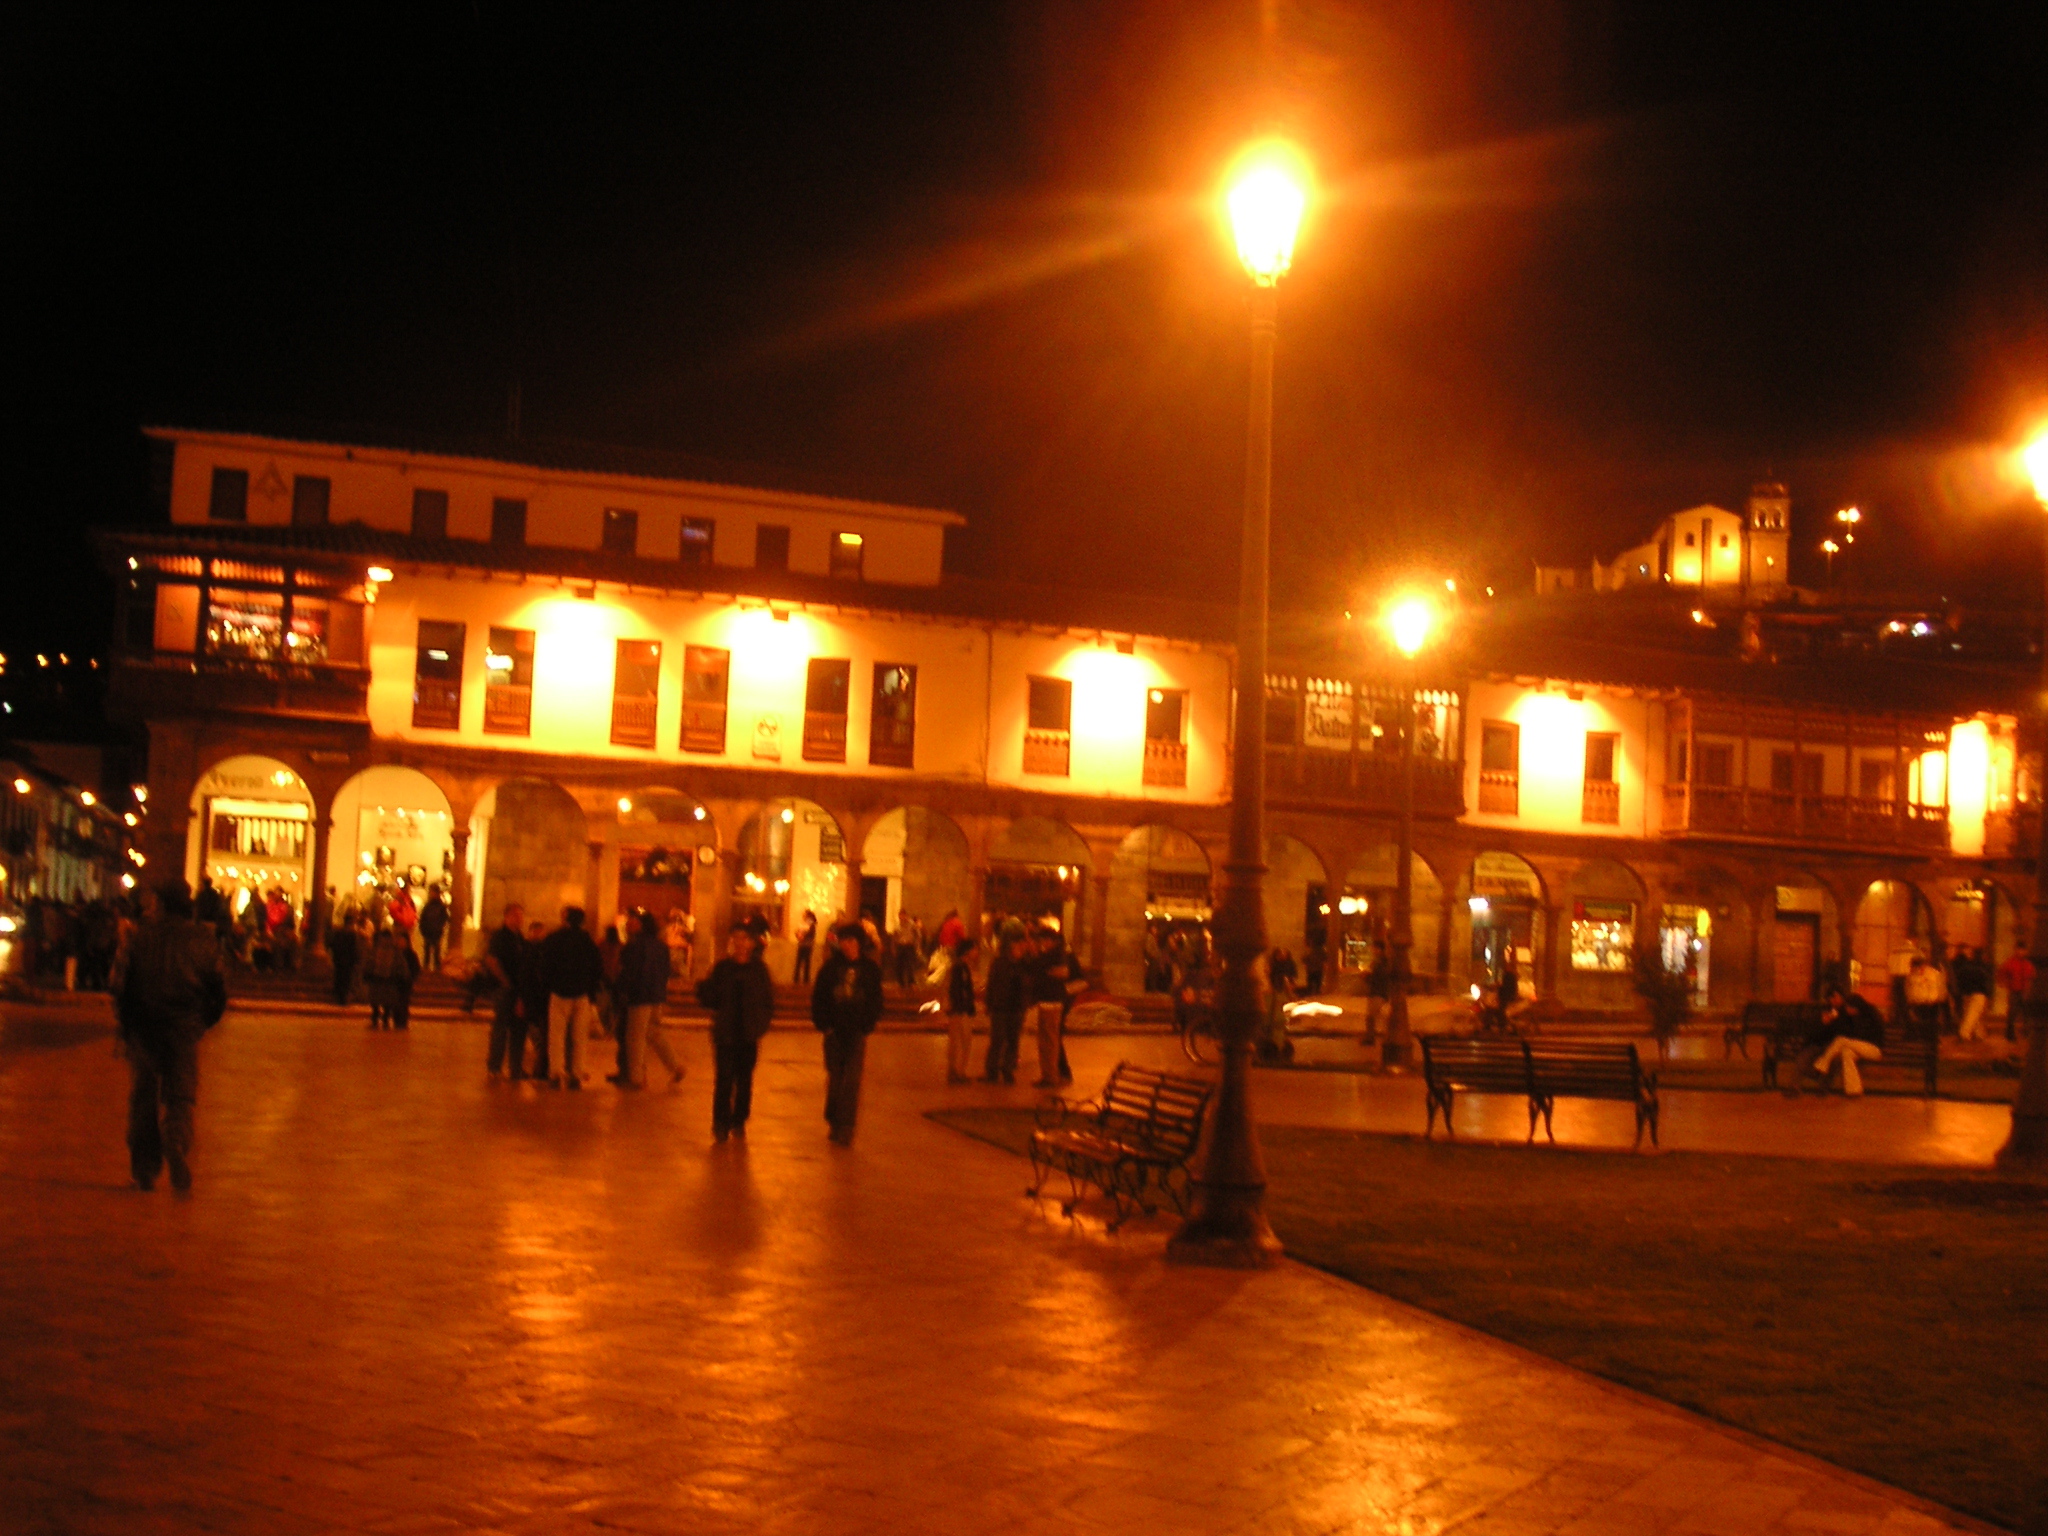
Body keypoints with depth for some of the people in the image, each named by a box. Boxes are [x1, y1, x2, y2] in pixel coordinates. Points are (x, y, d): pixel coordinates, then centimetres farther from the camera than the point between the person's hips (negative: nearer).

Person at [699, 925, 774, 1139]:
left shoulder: (759, 969, 2)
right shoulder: (722, 968, 2)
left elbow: (768, 1002, 5)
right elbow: (711, 1000, 1)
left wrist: (760, 1025, -8)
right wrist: (703, 988, -19)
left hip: (749, 1035, 1)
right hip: (725, 1034, -1)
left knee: (745, 1081, 6)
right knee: (724, 1079, -3)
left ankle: (739, 1122, 17)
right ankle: (721, 1123, 5)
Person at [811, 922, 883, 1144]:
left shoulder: (870, 969, 2)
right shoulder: (830, 967, 3)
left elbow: (875, 1001, 5)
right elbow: (818, 997, 5)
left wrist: (867, 1027, -6)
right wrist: (823, 1024, -5)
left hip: (857, 1033, -1)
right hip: (834, 1031, 2)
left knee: (852, 1080, -8)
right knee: (834, 1078, 8)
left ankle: (846, 1127, -8)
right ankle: (835, 1123, 20)